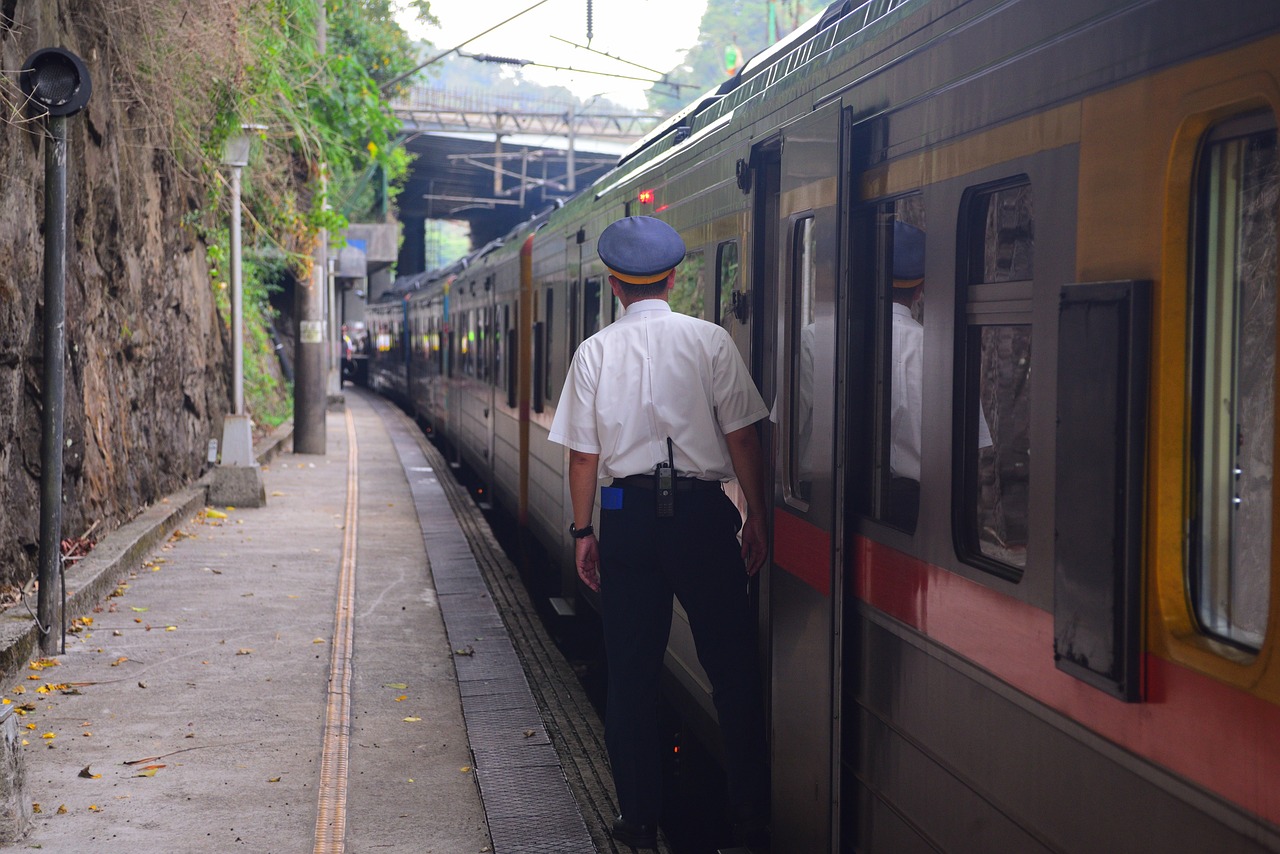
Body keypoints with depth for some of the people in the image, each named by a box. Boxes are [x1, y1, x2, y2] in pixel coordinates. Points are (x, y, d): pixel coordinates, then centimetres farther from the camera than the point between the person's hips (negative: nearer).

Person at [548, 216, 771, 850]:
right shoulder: (709, 341, -2)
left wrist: (583, 531, 11)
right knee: (731, 664, 7)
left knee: (631, 671, 9)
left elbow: (583, 453, 2)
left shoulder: (595, 351, 1)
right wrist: (756, 517, 4)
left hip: (627, 513, 1)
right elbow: (742, 437, -4)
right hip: (701, 511, -1)